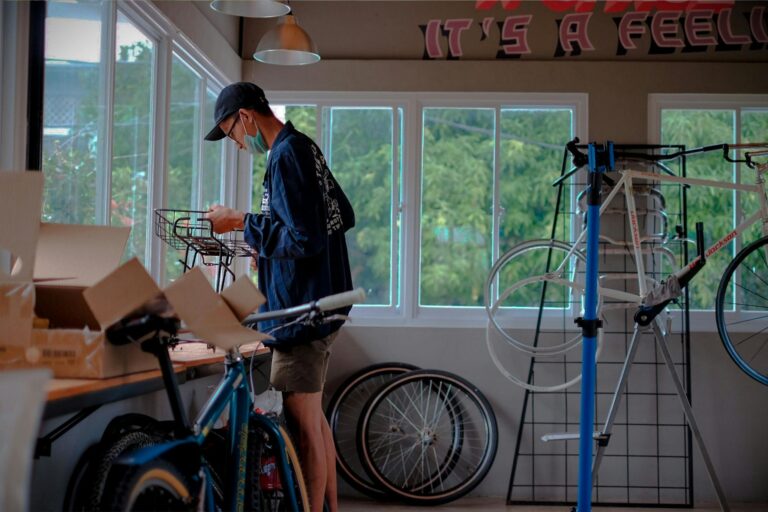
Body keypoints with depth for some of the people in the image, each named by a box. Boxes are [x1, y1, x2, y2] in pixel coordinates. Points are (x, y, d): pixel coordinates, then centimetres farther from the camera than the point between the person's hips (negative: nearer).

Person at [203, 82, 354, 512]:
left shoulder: (286, 156, -16)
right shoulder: (305, 148, 13)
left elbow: (306, 240, -23)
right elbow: (345, 216, 21)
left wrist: (243, 222, -15)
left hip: (302, 309, -10)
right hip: (321, 304, 10)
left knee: (304, 423, -5)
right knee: (314, 418, 17)